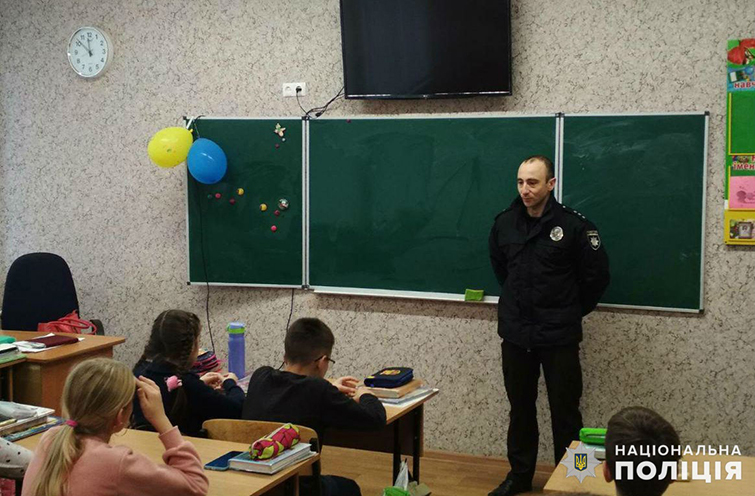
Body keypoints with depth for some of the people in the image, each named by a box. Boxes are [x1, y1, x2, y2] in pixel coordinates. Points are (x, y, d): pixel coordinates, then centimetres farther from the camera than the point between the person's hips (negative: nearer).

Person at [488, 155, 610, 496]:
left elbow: (597, 274, -4)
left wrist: (572, 312, 4)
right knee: (520, 408, 15)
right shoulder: (504, 223, 1)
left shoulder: (573, 225, -13)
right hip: (515, 334, 4)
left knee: (564, 411, 4)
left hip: (559, 337, -4)